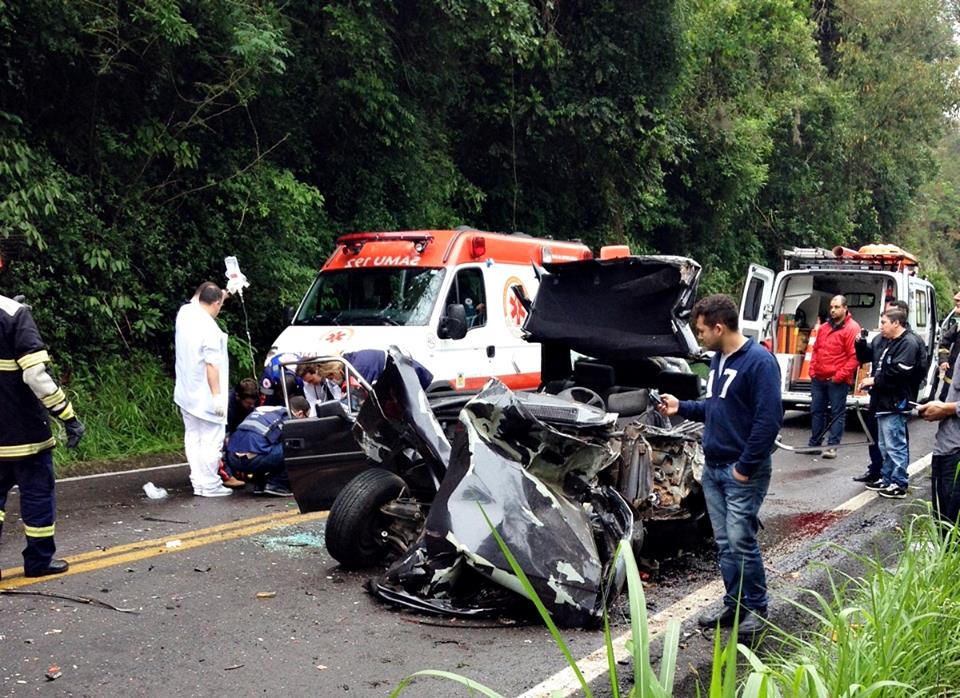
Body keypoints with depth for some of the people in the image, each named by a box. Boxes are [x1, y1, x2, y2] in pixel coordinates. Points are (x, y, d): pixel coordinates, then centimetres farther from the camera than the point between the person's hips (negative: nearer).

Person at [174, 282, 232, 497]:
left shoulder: (184, 313, 2)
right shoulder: (210, 329, -20)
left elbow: (195, 301, 27)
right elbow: (211, 365, -22)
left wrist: (221, 292, 38)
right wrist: (217, 395, -18)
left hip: (186, 394, 8)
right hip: (205, 397, -8)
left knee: (193, 437, 12)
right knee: (211, 440, -2)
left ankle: (198, 483, 16)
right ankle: (210, 485, 1)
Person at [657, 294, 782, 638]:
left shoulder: (759, 361, -16)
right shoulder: (718, 360, 12)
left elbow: (769, 419, -20)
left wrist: (746, 466, -19)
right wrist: (682, 407, 12)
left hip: (742, 471, -8)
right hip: (713, 468, 8)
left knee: (741, 541, -4)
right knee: (724, 542, 12)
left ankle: (756, 608, 11)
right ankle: (734, 605, 23)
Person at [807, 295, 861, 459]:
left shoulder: (852, 328, -9)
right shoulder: (824, 328, 14)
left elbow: (854, 357, -14)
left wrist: (839, 376, -16)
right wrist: (812, 370, 9)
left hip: (838, 381, -7)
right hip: (818, 378, 7)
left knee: (837, 413, -1)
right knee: (816, 410, 11)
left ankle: (832, 445, 1)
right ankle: (814, 443, 20)